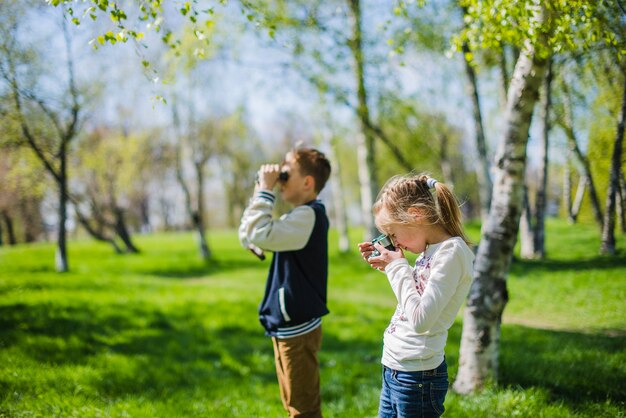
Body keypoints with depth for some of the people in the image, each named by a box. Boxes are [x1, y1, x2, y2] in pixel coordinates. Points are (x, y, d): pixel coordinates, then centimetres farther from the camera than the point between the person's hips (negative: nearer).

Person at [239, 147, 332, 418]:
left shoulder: (309, 215, -19)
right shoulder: (302, 216, 11)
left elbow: (259, 235, -31)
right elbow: (248, 238, 16)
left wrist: (266, 190, -22)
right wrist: (260, 193, 4)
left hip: (297, 329, -10)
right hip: (287, 326, 10)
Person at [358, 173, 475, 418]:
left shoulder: (452, 252, -19)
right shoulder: (432, 250, 7)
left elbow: (421, 319, -25)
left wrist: (398, 268, -14)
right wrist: (390, 267, 9)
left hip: (417, 376, -9)